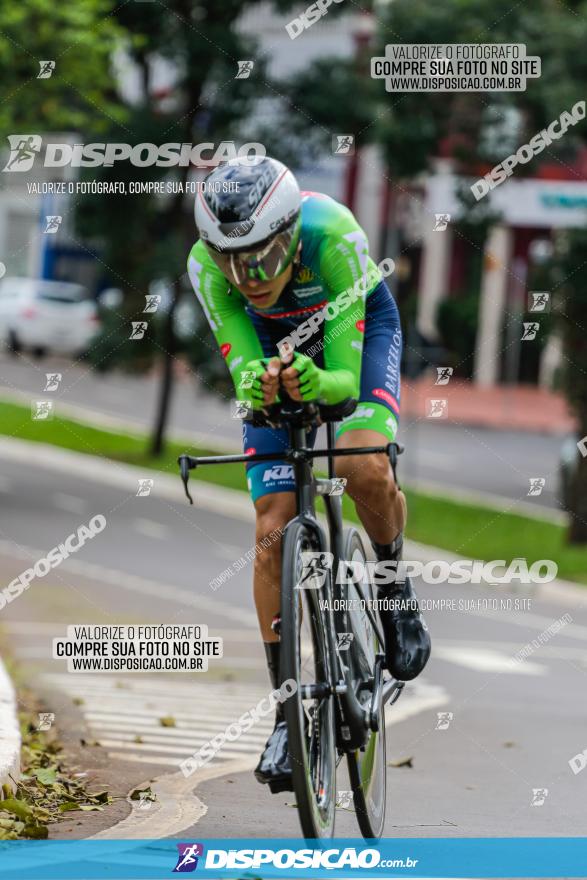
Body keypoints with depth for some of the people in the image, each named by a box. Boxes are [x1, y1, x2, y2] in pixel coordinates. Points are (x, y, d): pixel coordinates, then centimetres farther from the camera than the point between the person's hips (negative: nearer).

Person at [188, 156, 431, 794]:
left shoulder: (334, 237, -39)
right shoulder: (206, 265, -32)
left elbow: (345, 376, -36)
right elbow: (245, 370, -29)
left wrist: (316, 383, -58)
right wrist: (257, 385, -52)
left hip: (357, 330, -2)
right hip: (274, 345, 2)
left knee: (364, 466, -32)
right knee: (273, 534, -8)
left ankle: (393, 581, 0)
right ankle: (290, 713, 1)